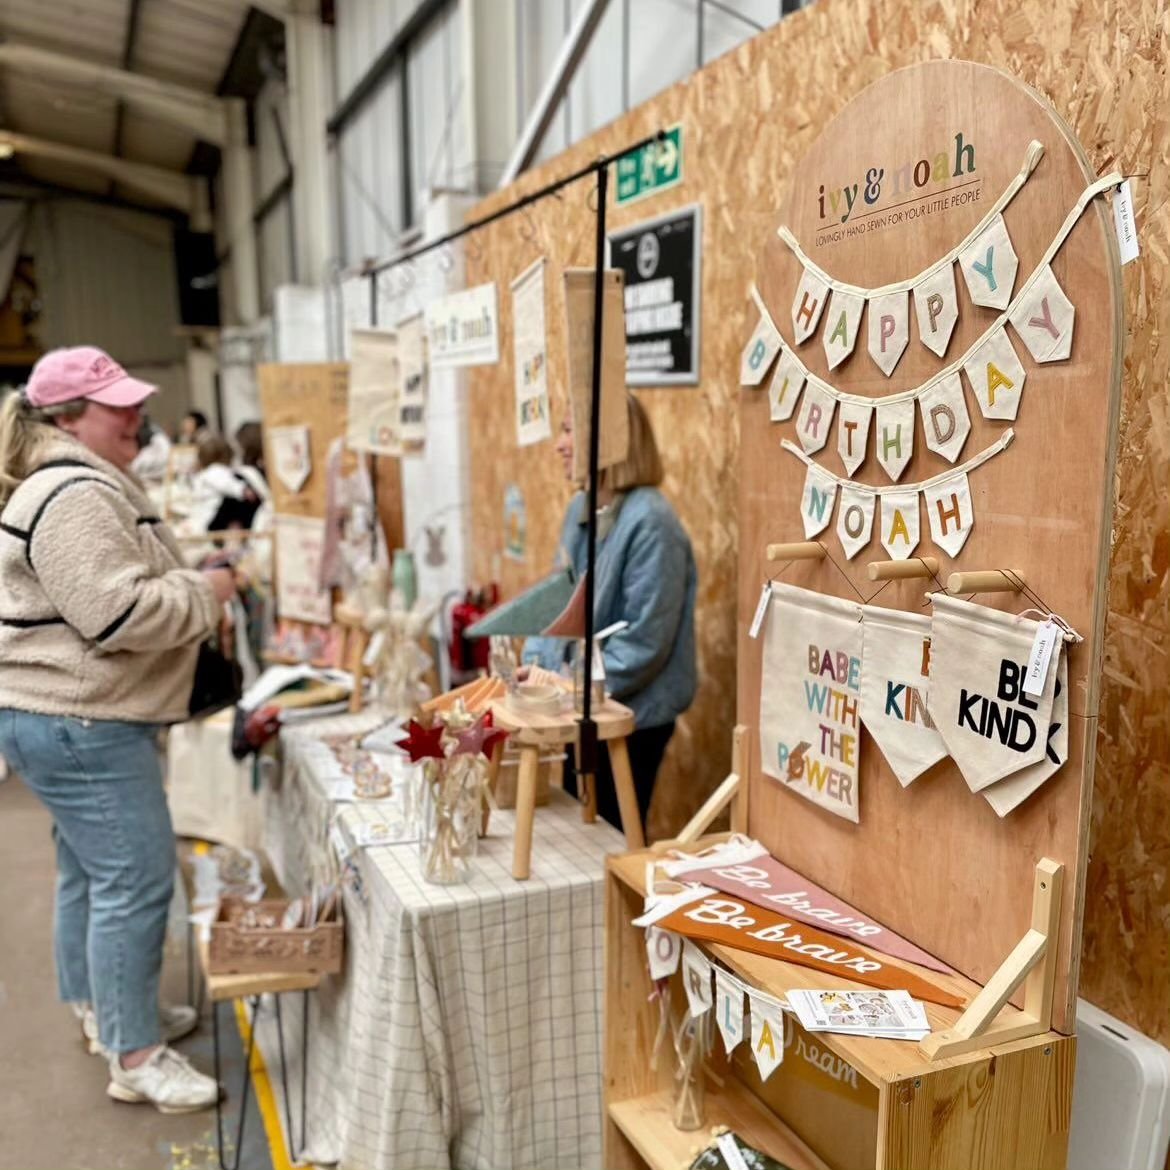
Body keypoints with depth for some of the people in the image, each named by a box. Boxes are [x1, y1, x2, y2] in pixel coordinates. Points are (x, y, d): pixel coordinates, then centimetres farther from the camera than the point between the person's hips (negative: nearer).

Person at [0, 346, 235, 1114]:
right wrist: (205, 592, -13)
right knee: (137, 879, -6)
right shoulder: (75, 496, -21)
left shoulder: (78, 485, 16)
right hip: (78, 724, -12)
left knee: (91, 873, 21)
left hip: (73, 717, 12)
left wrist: (193, 602, 13)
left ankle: (102, 1009, 37)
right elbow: (119, 613, -27)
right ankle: (135, 1057, 5)